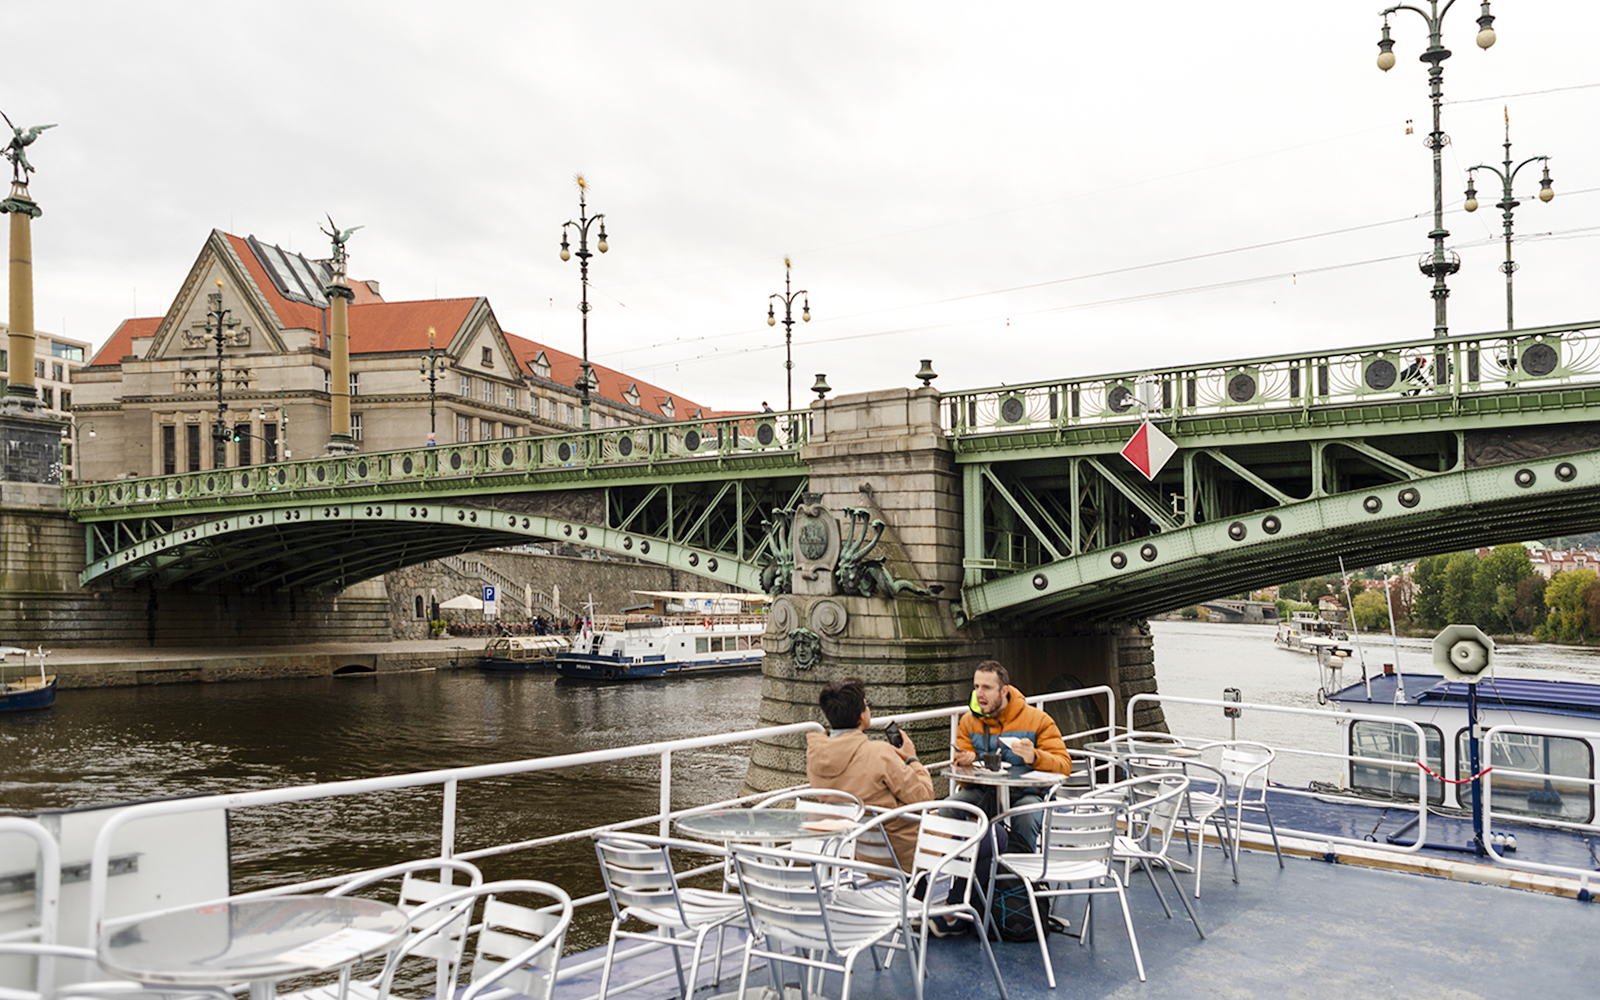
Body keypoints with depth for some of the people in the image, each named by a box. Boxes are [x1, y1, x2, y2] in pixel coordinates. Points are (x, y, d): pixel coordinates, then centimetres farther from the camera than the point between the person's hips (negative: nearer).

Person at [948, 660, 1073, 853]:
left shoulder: (1037, 719, 2)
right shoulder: (968, 722, 11)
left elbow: (1064, 765, -5)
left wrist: (1034, 757, -26)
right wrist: (963, 762, -13)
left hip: (1025, 793, -3)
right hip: (983, 792, 3)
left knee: (1025, 817, -38)